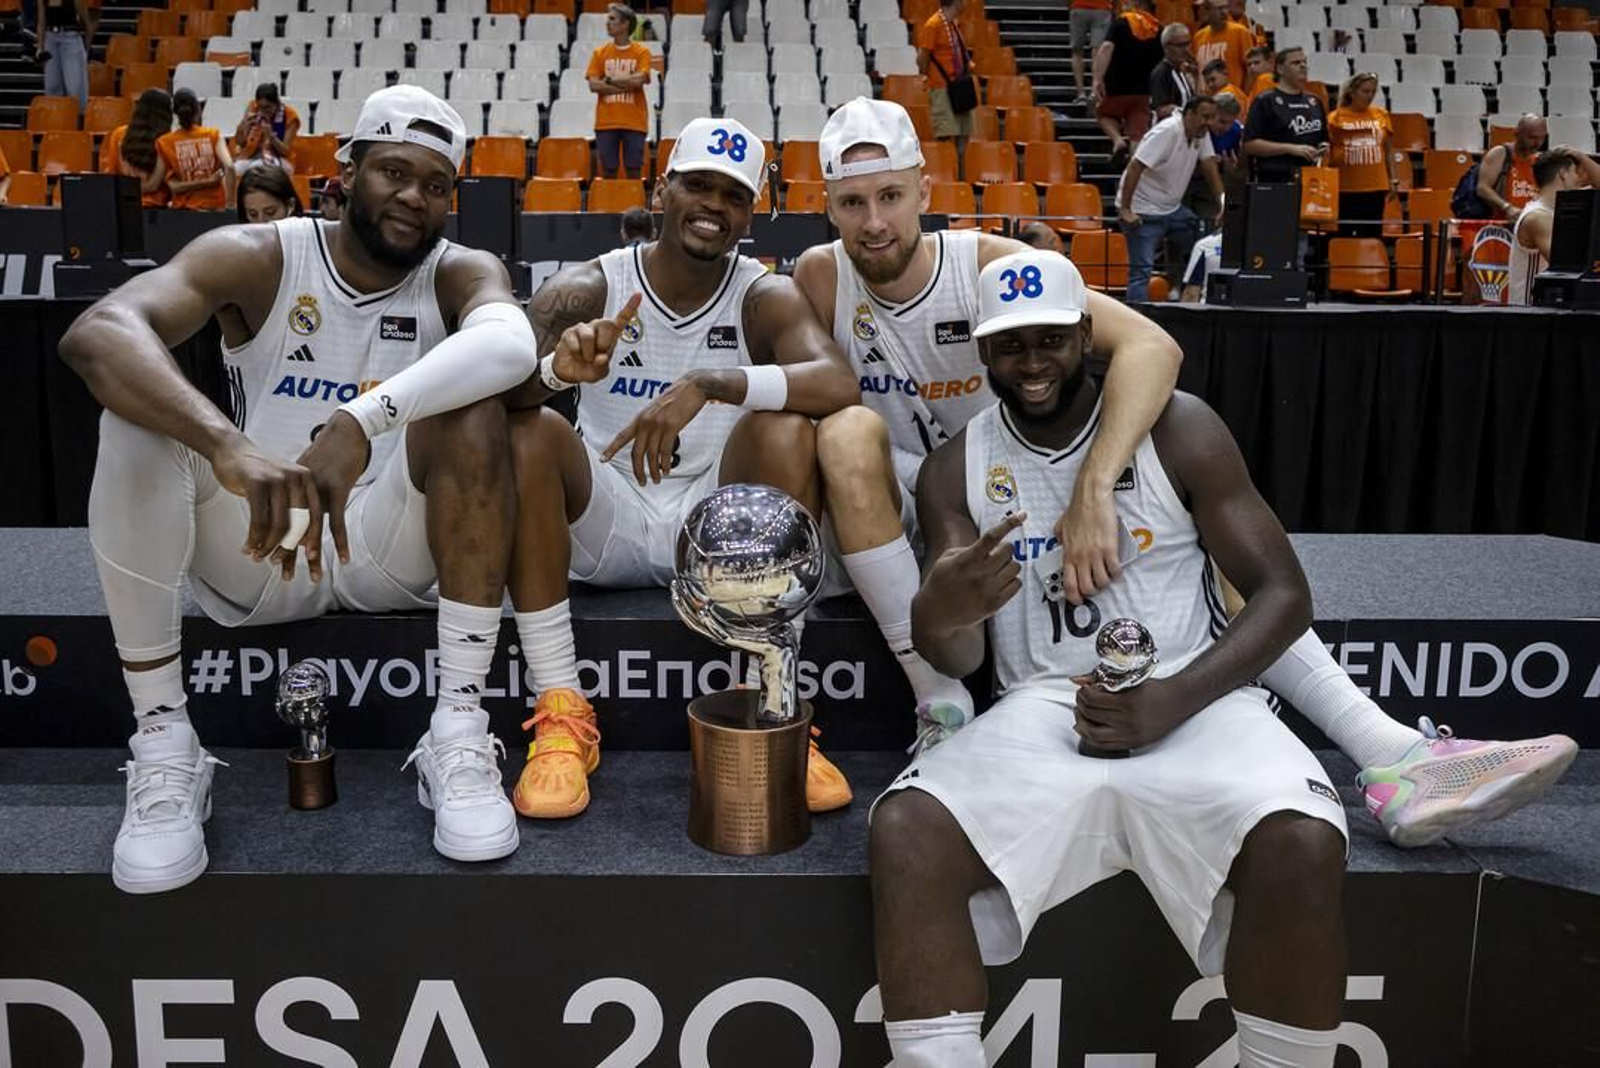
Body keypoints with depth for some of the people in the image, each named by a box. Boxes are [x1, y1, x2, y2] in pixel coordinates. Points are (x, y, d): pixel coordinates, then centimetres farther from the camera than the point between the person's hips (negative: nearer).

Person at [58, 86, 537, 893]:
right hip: (253, 551, 0)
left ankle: (460, 728, -26)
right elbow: (94, 333, -28)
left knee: (470, 399, -25)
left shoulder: (460, 273, -5)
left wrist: (362, 420, -48)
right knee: (138, 411, -25)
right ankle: (162, 746, -20)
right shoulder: (255, 258, -8)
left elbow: (510, 343, -33)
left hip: (393, 550, 0)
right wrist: (227, 445, -47)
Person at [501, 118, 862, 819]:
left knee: (785, 429, -26)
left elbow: (840, 385, -25)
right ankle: (561, 714, -25)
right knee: (526, 429, -25)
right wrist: (558, 369, -41)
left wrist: (708, 383, -38)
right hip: (604, 525, 1)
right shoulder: (587, 288, -4)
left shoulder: (765, 298, -5)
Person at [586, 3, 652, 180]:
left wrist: (610, 79, -4)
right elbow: (594, 85, -3)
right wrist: (627, 84, -8)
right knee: (608, 171, 4)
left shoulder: (642, 52, 2)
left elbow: (638, 80, -12)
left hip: (634, 122, -2)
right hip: (606, 122, 2)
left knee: (634, 171, 0)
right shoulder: (600, 53, 7)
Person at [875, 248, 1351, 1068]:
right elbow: (959, 660, 1)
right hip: (1043, 708, 2)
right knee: (904, 832, -26)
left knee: (1301, 843, -31)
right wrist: (938, 614, -26)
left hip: (1192, 700, -1)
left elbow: (1282, 593, -1)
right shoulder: (955, 470, 7)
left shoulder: (1178, 432, 0)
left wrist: (1174, 699, -17)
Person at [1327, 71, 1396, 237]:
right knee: (1347, 235, 2)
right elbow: (1327, 150, 1)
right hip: (1346, 188, -3)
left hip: (1376, 187, 3)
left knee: (1373, 235, 5)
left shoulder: (1381, 115, 7)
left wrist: (1393, 180, 10)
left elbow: (1387, 150, 14)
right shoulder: (1337, 117, -3)